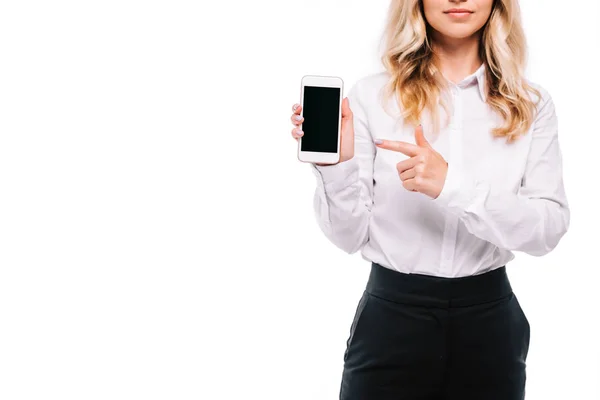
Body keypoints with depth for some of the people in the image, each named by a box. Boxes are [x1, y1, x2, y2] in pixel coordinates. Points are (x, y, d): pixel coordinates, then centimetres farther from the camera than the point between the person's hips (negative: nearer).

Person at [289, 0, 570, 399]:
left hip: (490, 321, 2)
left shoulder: (532, 104, 1)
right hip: (391, 317, -1)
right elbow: (351, 235, -4)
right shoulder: (373, 94, -4)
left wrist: (454, 186, -23)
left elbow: (550, 227, -10)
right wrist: (337, 168, -22)